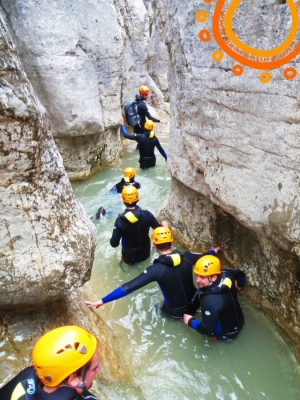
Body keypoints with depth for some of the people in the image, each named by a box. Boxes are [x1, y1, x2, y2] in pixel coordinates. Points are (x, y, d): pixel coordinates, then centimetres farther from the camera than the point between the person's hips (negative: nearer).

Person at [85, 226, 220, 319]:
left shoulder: (156, 269, -29)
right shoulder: (187, 257, -17)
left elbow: (129, 287, -31)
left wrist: (102, 301, -27)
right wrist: (213, 252, 29)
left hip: (175, 311, -3)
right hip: (195, 303, 3)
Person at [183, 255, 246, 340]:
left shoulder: (211, 301, -43)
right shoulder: (226, 274, -22)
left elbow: (206, 330, -33)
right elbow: (240, 274, 1)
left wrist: (190, 321, -15)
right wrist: (238, 286, 22)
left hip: (226, 333, -6)